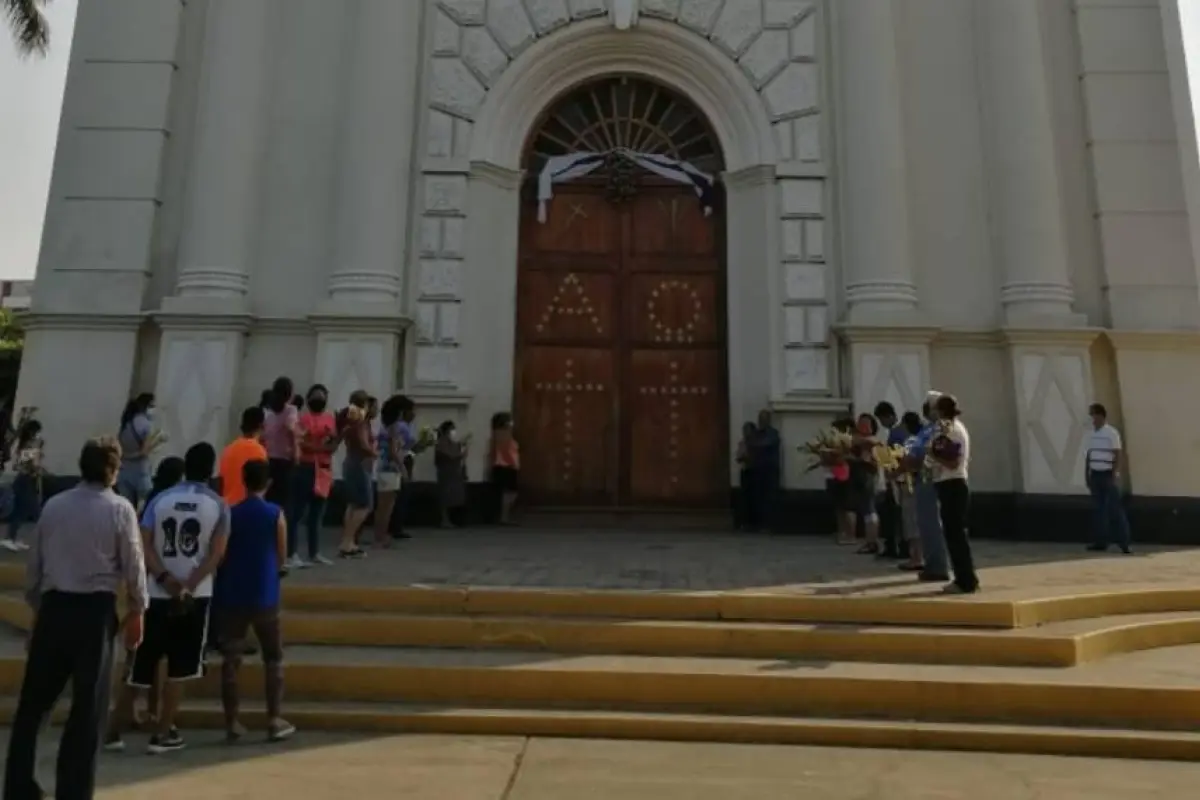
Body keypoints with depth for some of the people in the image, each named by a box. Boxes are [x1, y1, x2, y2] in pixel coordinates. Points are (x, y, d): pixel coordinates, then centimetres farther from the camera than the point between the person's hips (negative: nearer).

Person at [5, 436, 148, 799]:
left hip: (53, 606, 4)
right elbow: (133, 565, -5)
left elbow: (34, 564, 11)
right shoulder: (119, 508, -6)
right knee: (88, 708, 5)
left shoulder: (53, 505, 7)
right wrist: (137, 610, 7)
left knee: (34, 700, 16)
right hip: (95, 610, -4)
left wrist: (37, 606, 21)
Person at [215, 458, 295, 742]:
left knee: (231, 659, 9)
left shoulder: (230, 514, -1)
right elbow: (282, 559, 0)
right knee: (273, 657, 11)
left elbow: (221, 555, 5)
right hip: (264, 596, -1)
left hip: (232, 595, 2)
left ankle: (232, 722, 12)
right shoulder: (276, 515, -5)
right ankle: (274, 720, 11)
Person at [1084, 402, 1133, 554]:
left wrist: (1115, 474, -17)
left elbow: (1118, 454, -11)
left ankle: (1124, 543, -3)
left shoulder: (1112, 432, -8)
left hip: (1108, 475, -6)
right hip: (1095, 475, 6)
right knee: (1098, 509, 8)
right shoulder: (1091, 434, 11)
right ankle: (1100, 542, 13)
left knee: (1115, 509, -6)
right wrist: (1086, 474, 14)